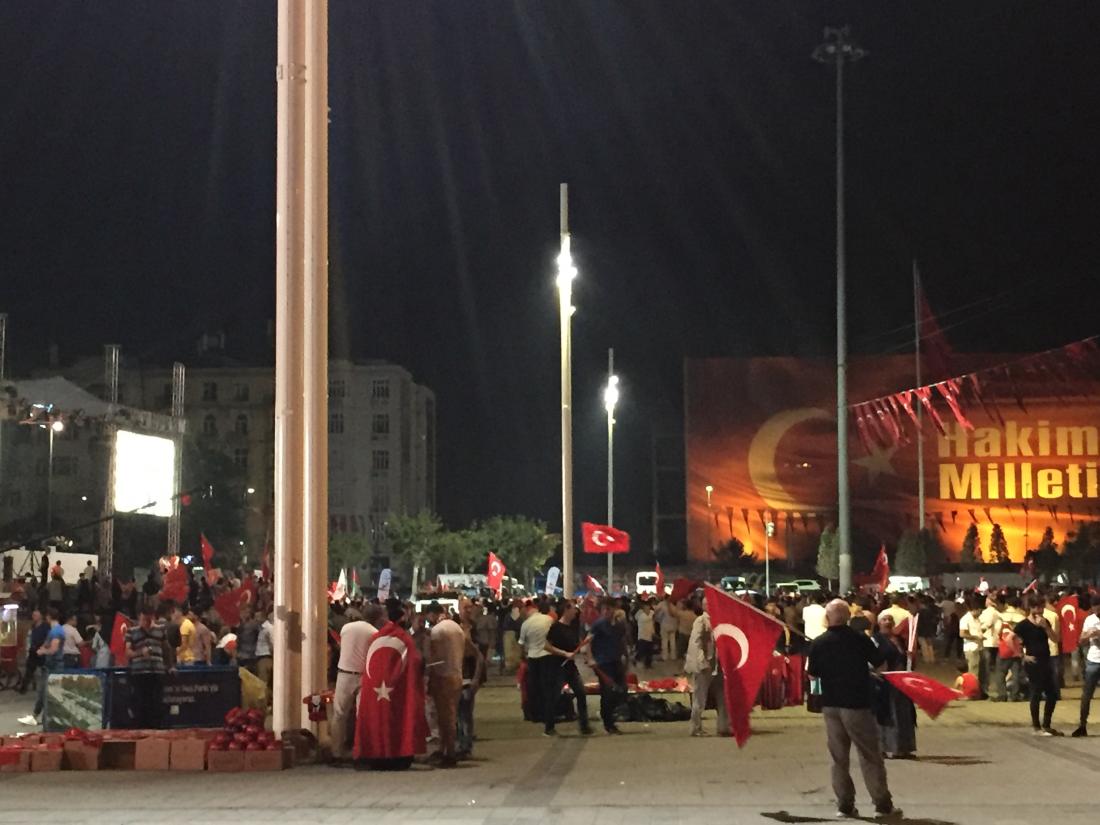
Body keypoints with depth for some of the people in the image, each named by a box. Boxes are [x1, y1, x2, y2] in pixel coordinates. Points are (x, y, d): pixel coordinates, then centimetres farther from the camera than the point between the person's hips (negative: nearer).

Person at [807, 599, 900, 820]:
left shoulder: (818, 643, -6)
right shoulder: (859, 639, -12)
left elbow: (812, 674, 2)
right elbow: (880, 664, -2)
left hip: (830, 705, 3)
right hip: (857, 704, -3)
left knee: (839, 757, 11)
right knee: (870, 756, 4)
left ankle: (845, 805, 10)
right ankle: (883, 804, 5)